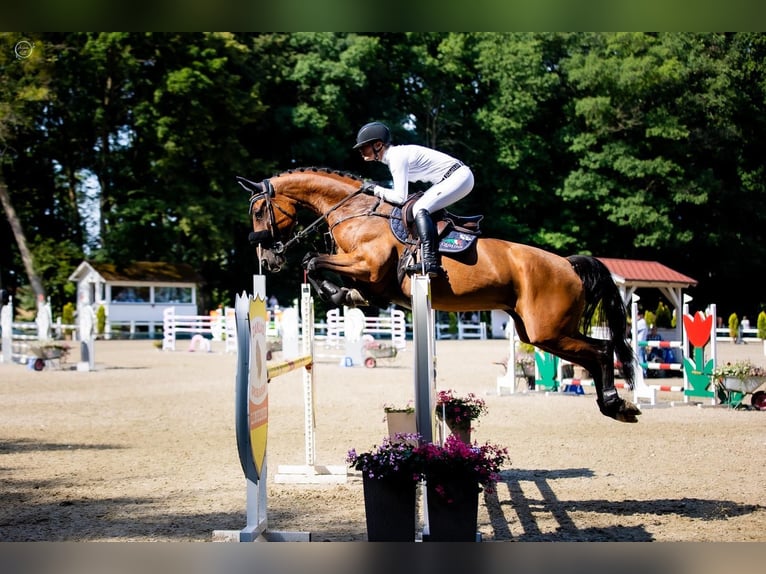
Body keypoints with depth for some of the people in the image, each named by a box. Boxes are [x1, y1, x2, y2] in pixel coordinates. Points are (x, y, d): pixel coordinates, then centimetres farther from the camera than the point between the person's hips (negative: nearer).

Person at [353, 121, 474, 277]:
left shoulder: (397, 157, -18)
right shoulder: (393, 155, 11)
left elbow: (400, 197, -20)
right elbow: (402, 192, 18)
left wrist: (377, 190, -8)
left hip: (459, 177, -11)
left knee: (420, 208, -21)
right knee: (420, 208, 15)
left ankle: (430, 262, -33)